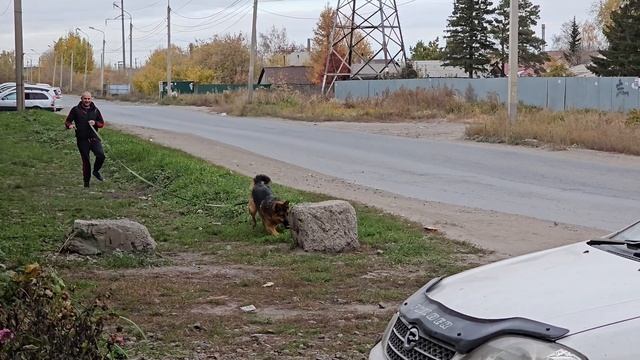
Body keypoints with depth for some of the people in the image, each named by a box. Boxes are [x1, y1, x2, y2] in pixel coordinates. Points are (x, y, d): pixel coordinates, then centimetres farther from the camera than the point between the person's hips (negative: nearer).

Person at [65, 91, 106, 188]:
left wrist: (95, 123, -8)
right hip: (82, 140, -1)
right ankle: (86, 181, 16)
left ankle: (96, 171, 10)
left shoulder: (95, 110, 8)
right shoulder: (76, 110, 2)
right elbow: (67, 121, 6)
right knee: (86, 160, 2)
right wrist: (70, 125, -18)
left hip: (94, 138, 1)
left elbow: (102, 124, 14)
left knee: (101, 155, -19)